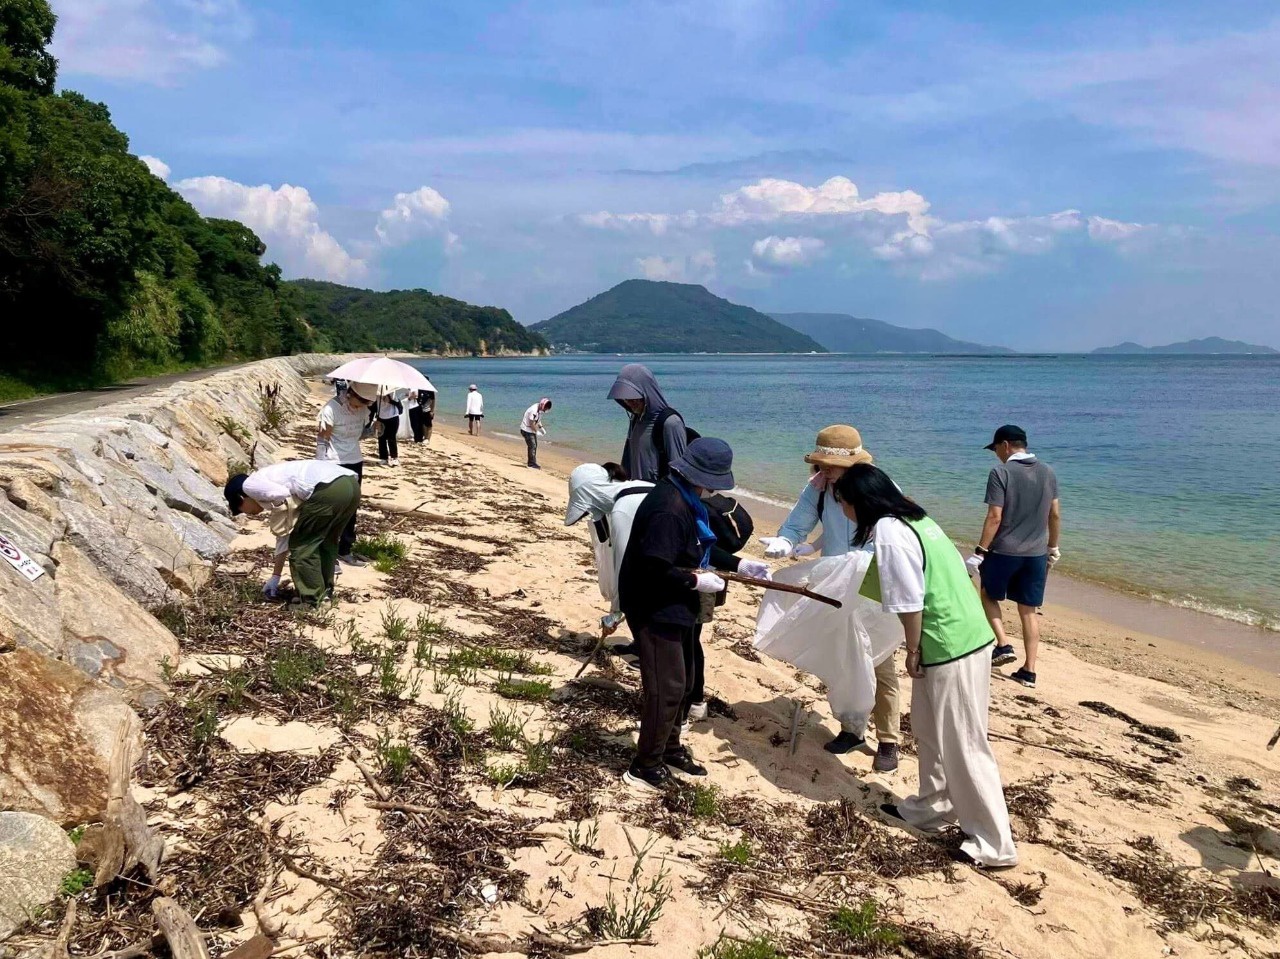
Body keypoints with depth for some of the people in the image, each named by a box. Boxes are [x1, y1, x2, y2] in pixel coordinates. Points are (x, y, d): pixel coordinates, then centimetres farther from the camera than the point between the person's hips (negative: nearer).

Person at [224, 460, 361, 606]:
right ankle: (325, 592, 36)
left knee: (301, 545, 9)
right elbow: (283, 534, 40)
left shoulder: (249, 485, 12)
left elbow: (284, 496, -6)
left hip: (329, 488, -9)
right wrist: (275, 577, 47)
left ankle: (311, 602, 15)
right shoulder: (277, 501, 35)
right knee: (326, 541, 28)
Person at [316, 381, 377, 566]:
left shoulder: (363, 409, 0)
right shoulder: (332, 409, -19)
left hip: (355, 462, 7)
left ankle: (345, 549, 25)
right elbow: (322, 440, -14)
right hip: (334, 464, -7)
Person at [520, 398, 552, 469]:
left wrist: (541, 427, -1)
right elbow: (532, 424, -25)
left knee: (534, 445, 13)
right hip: (527, 430, -10)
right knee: (532, 446, -10)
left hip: (532, 430, 10)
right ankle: (532, 464, -6)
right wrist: (537, 431, -17)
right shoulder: (534, 411, -28)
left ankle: (531, 463, 23)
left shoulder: (540, 410, 1)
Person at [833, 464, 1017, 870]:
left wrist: (913, 652, -8)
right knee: (928, 730, 22)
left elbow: (910, 602, -19)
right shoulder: (915, 518, 11)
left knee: (963, 746, 1)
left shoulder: (888, 532, -17)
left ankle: (994, 844, 11)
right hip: (963, 636, 10)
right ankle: (932, 807, 36)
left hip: (950, 648, -10)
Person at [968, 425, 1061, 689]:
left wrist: (979, 552, -12)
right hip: (1036, 554, 5)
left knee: (988, 595, 20)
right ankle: (1029, 671, 12)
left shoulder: (1000, 473, -12)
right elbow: (1055, 515, 11)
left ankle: (1003, 645, 7)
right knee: (1029, 611, 10)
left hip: (1004, 551, -5)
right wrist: (1053, 548, 22)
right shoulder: (1048, 473, 6)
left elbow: (995, 517, -17)